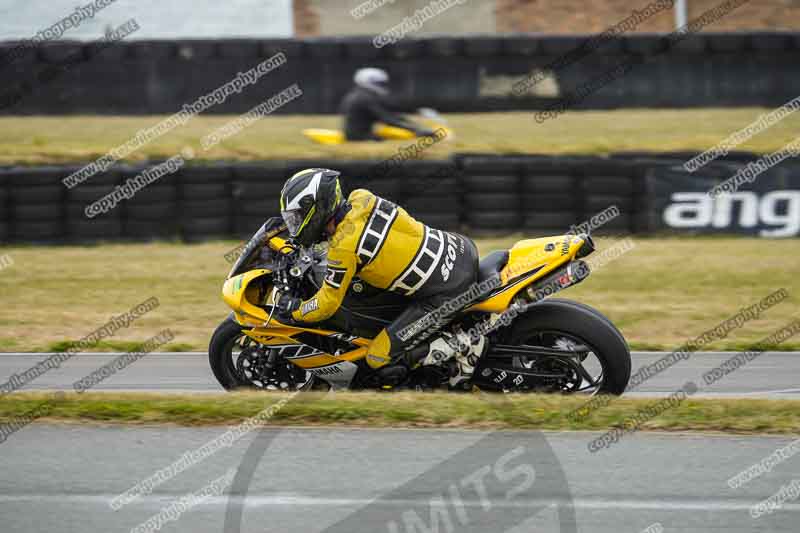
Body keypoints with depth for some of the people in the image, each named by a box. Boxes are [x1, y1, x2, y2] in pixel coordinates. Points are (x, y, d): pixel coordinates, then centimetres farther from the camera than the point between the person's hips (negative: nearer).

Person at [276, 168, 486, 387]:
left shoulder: (343, 247, -17)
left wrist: (293, 309, 10)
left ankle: (462, 345, -6)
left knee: (381, 359, -2)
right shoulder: (361, 198, 4)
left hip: (446, 295, -8)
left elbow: (327, 304, -8)